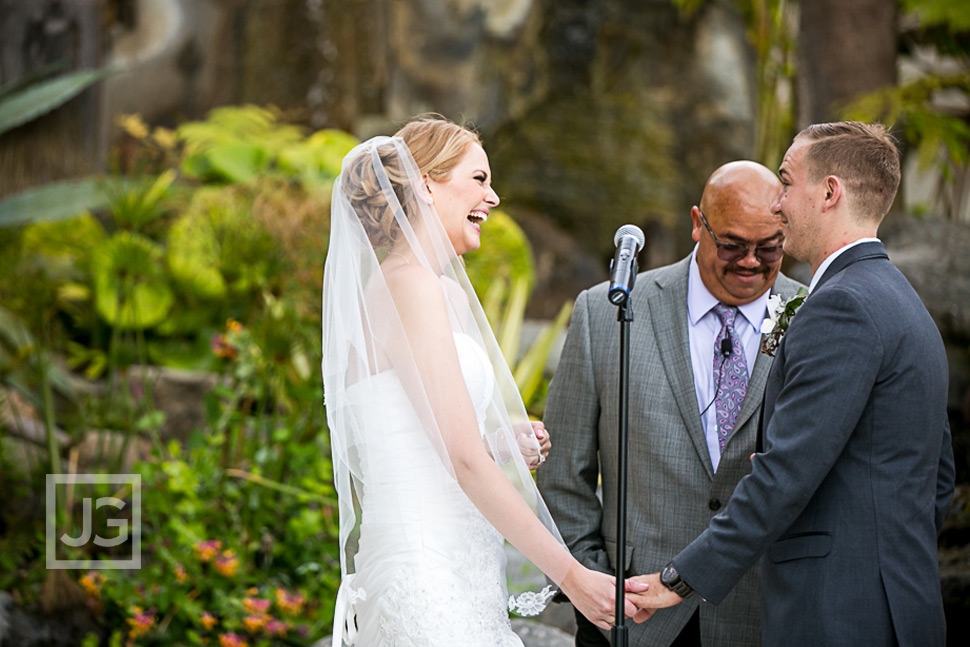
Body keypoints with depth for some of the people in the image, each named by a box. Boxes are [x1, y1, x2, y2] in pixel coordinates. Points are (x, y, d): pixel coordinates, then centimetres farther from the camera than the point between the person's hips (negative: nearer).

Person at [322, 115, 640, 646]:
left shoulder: (386, 284, 18)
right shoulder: (412, 283, -10)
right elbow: (464, 460, -17)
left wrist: (501, 446, 6)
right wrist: (572, 575, -17)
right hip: (429, 577, -9)